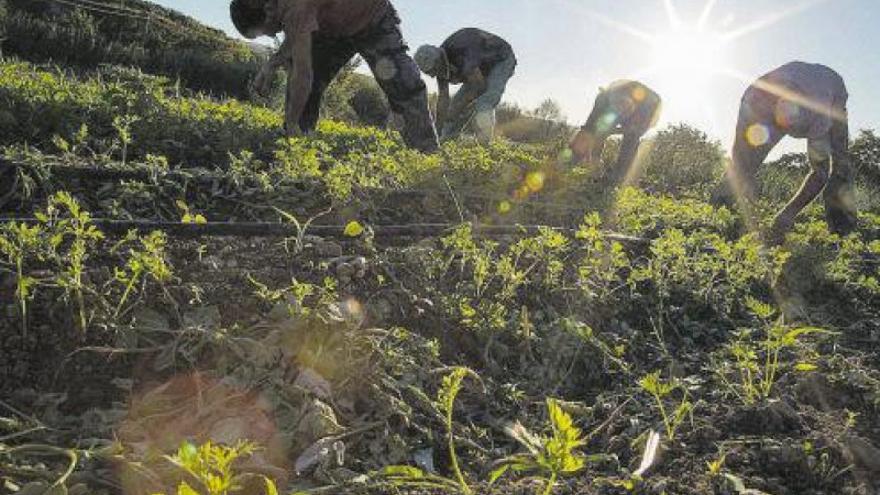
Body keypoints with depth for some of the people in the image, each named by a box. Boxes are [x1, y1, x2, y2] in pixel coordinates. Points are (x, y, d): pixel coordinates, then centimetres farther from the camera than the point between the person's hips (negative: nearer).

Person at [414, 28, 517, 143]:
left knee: (483, 106, -27)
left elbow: (479, 85, -32)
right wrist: (438, 132, -11)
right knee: (457, 104, 3)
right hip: (483, 69, 8)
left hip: (502, 61, -8)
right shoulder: (441, 65, -12)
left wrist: (456, 109, -24)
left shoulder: (461, 53, -38)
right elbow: (443, 99, -9)